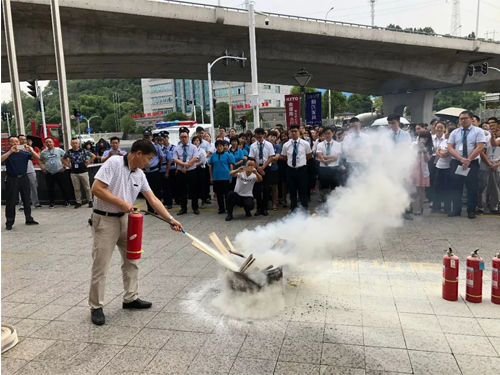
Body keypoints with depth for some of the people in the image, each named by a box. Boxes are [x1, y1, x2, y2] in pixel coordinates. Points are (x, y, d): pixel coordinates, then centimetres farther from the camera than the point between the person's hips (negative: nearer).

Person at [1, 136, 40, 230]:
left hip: (24, 178, 2)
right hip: (12, 179, -2)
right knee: (11, 201, 0)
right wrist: (10, 151, -27)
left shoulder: (25, 153, 4)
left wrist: (30, 150, -20)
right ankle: (9, 223, 6)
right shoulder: (7, 154, 0)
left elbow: (37, 157, -6)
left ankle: (29, 219, 21)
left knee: (26, 200, 10)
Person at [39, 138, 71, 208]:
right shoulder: (43, 152, 6)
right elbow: (40, 160, 16)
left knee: (63, 187, 1)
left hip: (59, 172, -2)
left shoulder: (59, 150, 1)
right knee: (50, 189, 6)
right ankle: (51, 202, 18)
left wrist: (64, 166, -1)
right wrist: (42, 168, 5)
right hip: (48, 173, 2)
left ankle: (66, 201, 13)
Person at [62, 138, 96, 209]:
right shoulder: (69, 152, 2)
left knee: (87, 187, 4)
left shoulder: (83, 151, -4)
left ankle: (90, 201, 14)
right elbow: (63, 159, 18)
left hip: (83, 172, -2)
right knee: (76, 189, 8)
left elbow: (93, 156, 2)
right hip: (74, 173, 2)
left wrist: (88, 163, -1)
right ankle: (78, 202, 16)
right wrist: (68, 165, 7)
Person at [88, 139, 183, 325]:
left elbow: (153, 200, 5)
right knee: (100, 266, -1)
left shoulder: (140, 175, 4)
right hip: (105, 220, -8)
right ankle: (96, 307, 14)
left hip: (125, 219, 8)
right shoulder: (113, 163, -16)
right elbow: (96, 188, -22)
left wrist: (171, 219, 0)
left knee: (131, 260, 14)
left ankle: (131, 298, 27)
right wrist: (121, 202, -21)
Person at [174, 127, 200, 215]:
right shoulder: (177, 148, 7)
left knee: (193, 191, 4)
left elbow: (194, 159, -11)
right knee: (182, 191, 9)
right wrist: (184, 164, -20)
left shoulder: (193, 147, 1)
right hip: (181, 173, 2)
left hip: (191, 172, -2)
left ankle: (195, 208, 16)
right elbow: (175, 159, -5)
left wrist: (186, 166, -16)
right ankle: (183, 208, 19)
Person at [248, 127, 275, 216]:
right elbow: (252, 159, -1)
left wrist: (263, 167, -12)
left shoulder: (269, 145, -1)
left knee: (266, 189, 2)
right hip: (257, 168, 1)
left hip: (266, 168, -1)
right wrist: (259, 168, -11)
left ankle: (264, 208, 13)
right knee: (257, 189, 0)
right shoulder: (253, 146, 1)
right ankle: (259, 208, 14)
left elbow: (271, 158, -5)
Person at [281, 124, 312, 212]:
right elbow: (283, 157, 13)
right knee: (292, 191, 10)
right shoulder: (286, 145, 0)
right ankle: (293, 210, 21)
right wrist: (290, 162, 6)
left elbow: (309, 155, 10)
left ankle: (305, 210, 15)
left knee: (303, 191, 4)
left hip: (302, 169, -2)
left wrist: (302, 161, 6)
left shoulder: (305, 144, -3)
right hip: (290, 170, 2)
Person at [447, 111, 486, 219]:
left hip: (472, 163, -2)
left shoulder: (478, 131, 0)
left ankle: (471, 210, 14)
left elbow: (479, 147, -9)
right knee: (456, 187, 4)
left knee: (472, 188, 2)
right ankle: (456, 210, 13)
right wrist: (461, 159, -15)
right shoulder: (454, 133, 8)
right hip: (456, 163, 3)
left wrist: (468, 160, -17)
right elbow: (450, 148, -1)